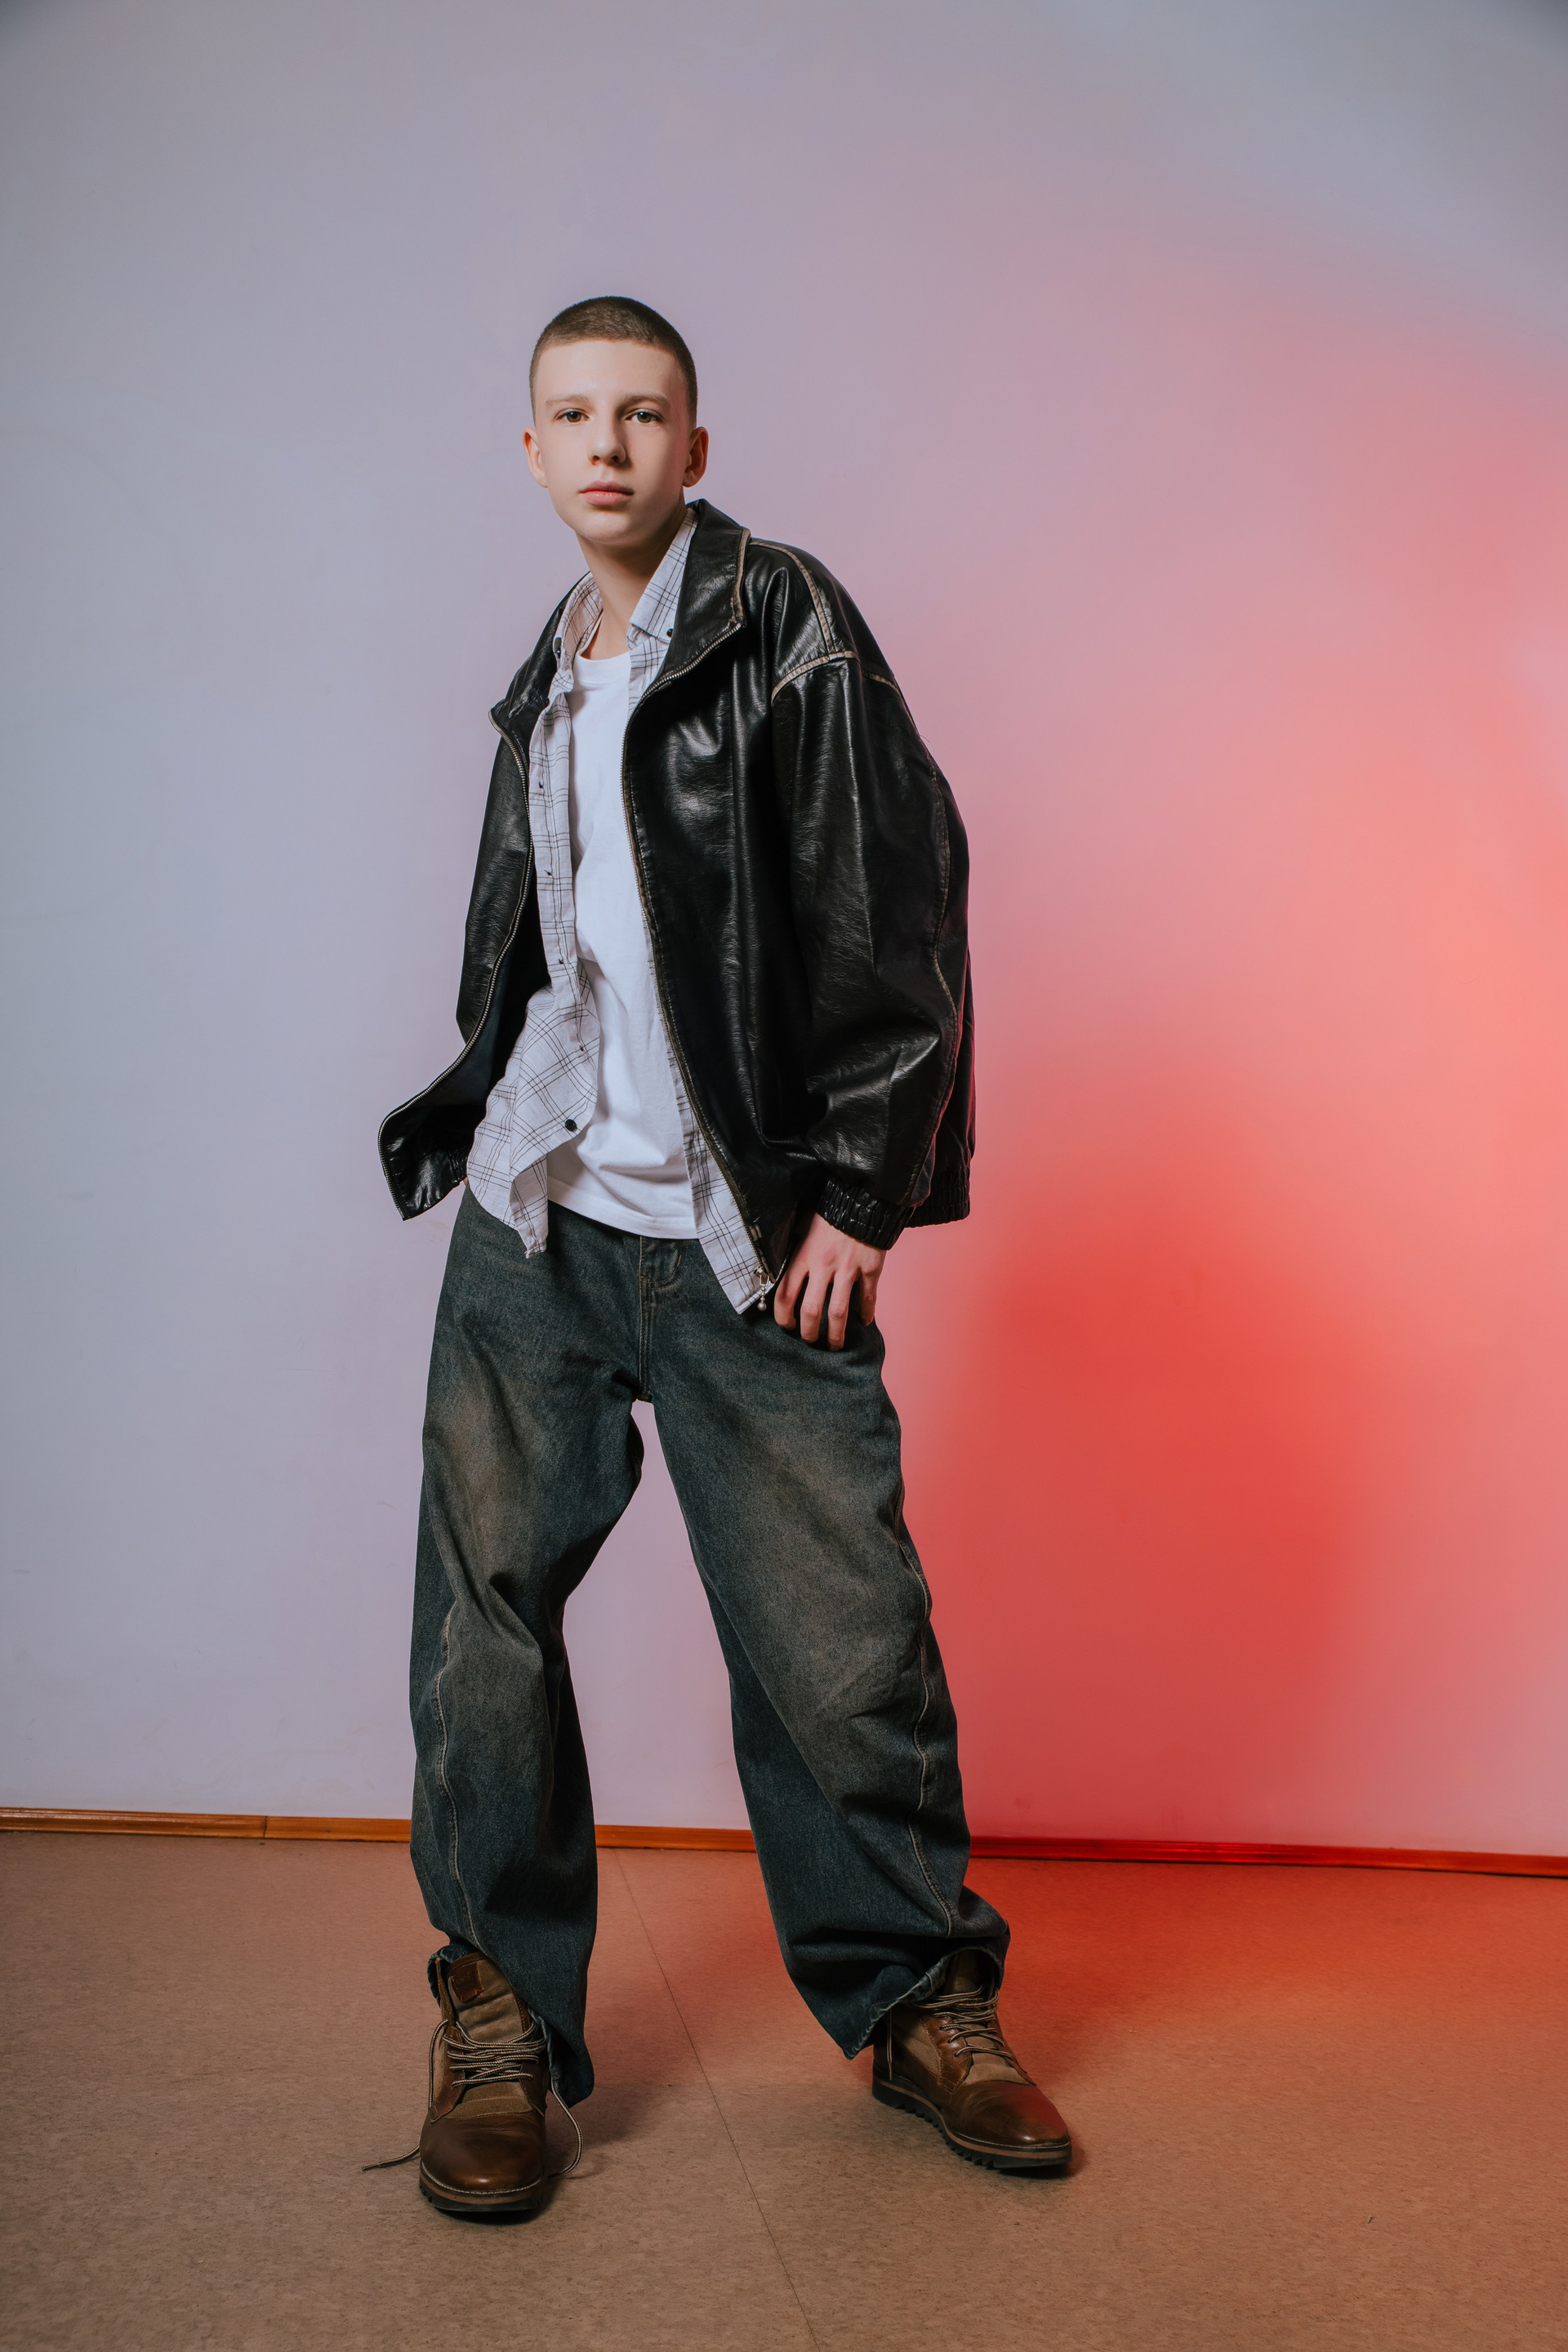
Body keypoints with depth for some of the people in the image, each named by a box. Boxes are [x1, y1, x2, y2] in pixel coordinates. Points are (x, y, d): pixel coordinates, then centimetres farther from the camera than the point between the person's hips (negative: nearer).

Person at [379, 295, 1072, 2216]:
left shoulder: (785, 625, 0)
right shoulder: (547, 687, 19)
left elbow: (900, 906, -7)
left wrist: (858, 1185, -12)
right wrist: (469, 1127, 15)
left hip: (747, 1228, -5)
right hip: (534, 1212, 5)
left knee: (836, 1624, -2)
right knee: (484, 1600, 1)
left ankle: (916, 2000, 18)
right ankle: (503, 2011, 17)